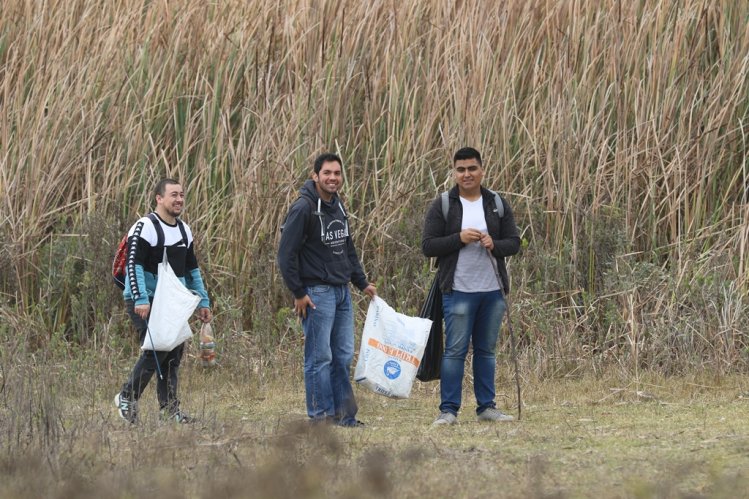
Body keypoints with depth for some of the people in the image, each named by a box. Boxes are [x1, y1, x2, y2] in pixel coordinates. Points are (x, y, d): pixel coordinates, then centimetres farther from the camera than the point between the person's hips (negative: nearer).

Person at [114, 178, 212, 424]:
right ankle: (127, 398, -2)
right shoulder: (144, 227, -11)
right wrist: (141, 300, -27)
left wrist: (202, 302, 19)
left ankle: (170, 408, 8)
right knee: (156, 351, -16)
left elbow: (192, 269, 24)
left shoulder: (184, 230, 15)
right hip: (145, 303, -8)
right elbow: (133, 265, -18)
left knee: (174, 353, 3)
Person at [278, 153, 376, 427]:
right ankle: (320, 415, 1)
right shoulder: (303, 208, -13)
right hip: (317, 292, -8)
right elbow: (286, 254, -14)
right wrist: (298, 293, -14)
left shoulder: (338, 207, 13)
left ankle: (343, 414, 15)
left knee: (343, 356, 9)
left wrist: (362, 282, 20)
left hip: (342, 291, 8)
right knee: (319, 357, -4)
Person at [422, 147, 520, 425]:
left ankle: (486, 407, 17)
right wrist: (459, 238, -17)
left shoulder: (498, 205, 10)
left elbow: (514, 243, 8)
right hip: (459, 290, -4)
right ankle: (448, 409, -2)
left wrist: (494, 244, -13)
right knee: (455, 350, -5)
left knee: (486, 350, 10)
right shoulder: (442, 206, 0)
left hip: (492, 291, 4)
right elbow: (428, 246, -4)